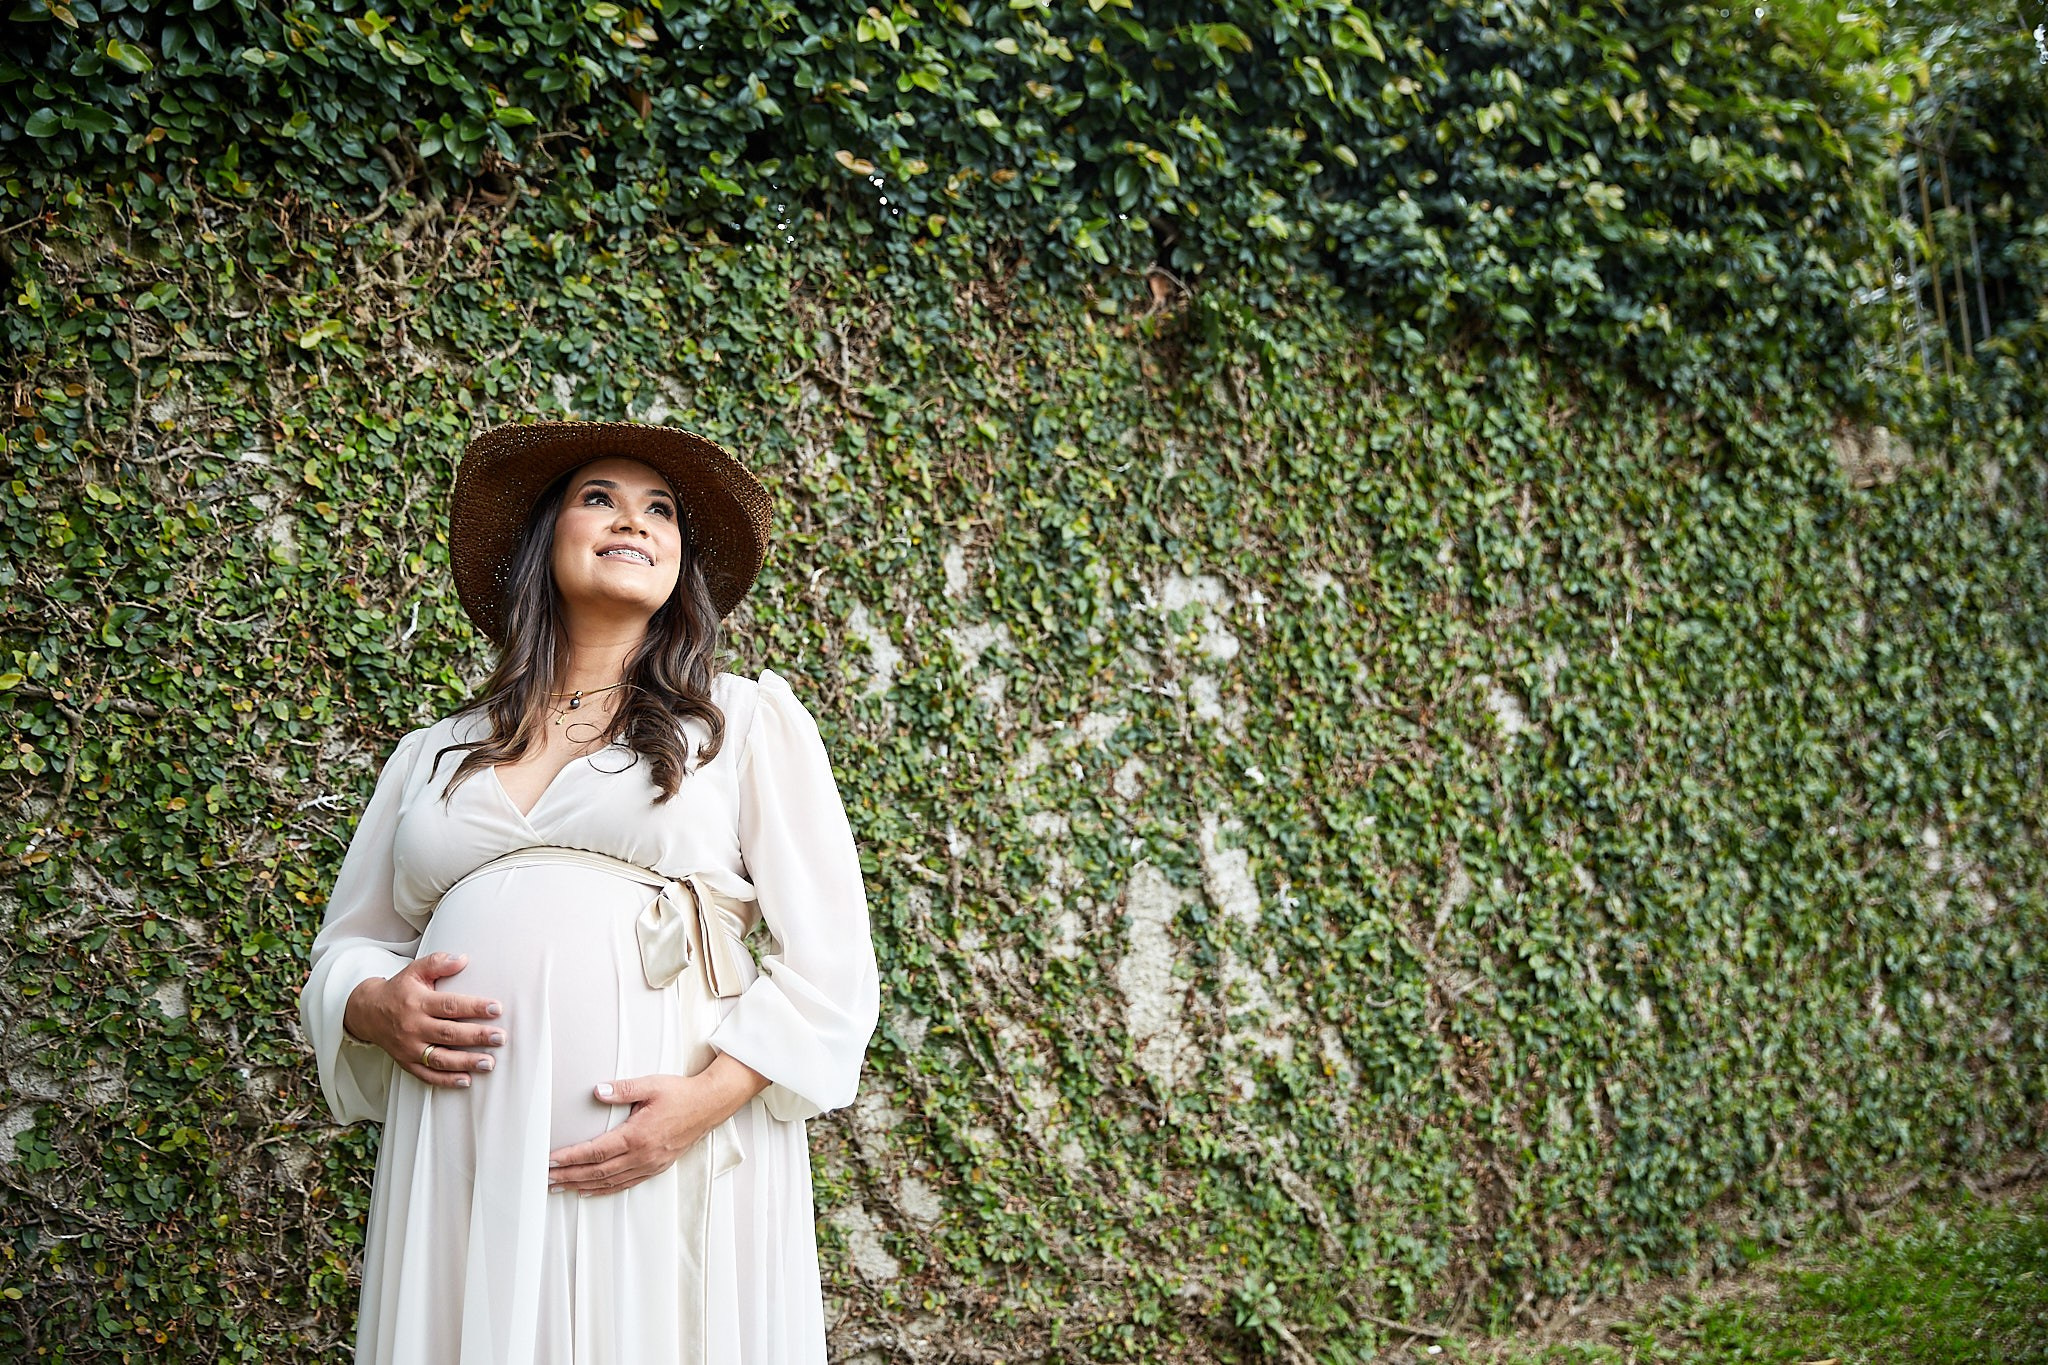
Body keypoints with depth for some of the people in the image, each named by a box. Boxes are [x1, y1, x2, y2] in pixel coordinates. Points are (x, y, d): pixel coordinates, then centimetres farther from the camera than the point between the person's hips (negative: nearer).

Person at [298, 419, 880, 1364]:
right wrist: (379, 1010, -2)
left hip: (675, 1153, -2)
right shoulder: (436, 753, 18)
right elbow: (346, 948, 21)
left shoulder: (749, 718, 8)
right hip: (461, 1160, 3)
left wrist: (710, 1096, -13)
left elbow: (825, 960, 2)